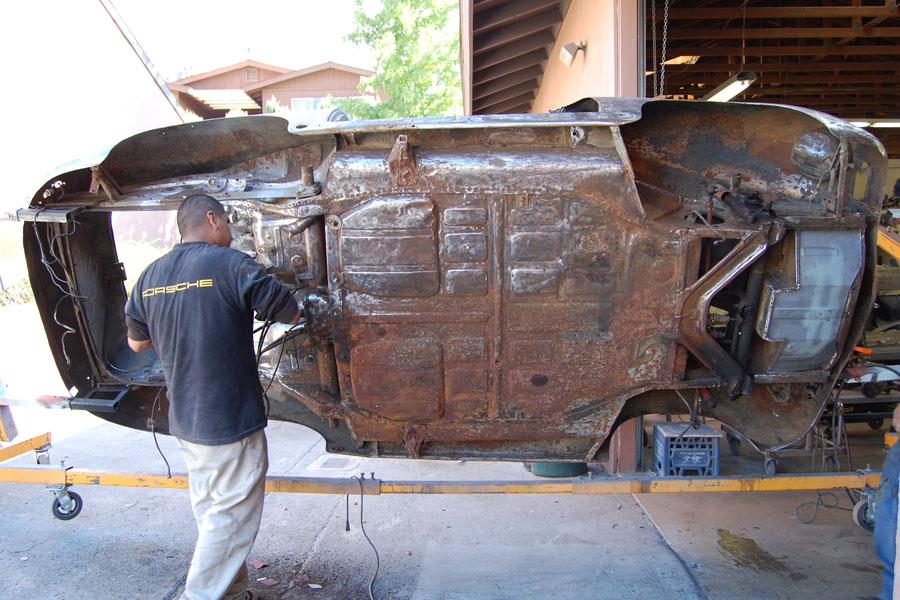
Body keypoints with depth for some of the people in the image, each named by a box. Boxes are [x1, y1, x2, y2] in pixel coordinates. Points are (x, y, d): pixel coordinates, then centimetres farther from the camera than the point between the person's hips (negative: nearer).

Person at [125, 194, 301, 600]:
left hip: (183, 420, 8)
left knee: (210, 512, 20)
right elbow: (291, 315, -6)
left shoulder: (150, 276, 5)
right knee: (231, 516, 5)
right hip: (230, 419, -7)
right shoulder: (231, 265, -15)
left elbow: (137, 342, 16)